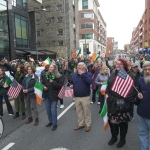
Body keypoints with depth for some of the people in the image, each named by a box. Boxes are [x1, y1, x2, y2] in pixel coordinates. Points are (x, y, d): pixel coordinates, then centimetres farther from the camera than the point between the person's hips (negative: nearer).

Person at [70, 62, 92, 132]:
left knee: (87, 111, 7)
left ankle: (88, 125, 23)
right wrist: (71, 85, -5)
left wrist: (83, 74, -26)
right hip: (76, 97, 5)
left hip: (85, 96, -4)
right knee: (78, 112, 16)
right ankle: (80, 124, 32)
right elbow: (71, 82, 18)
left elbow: (90, 81, -25)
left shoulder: (88, 74, -6)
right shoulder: (74, 74, 6)